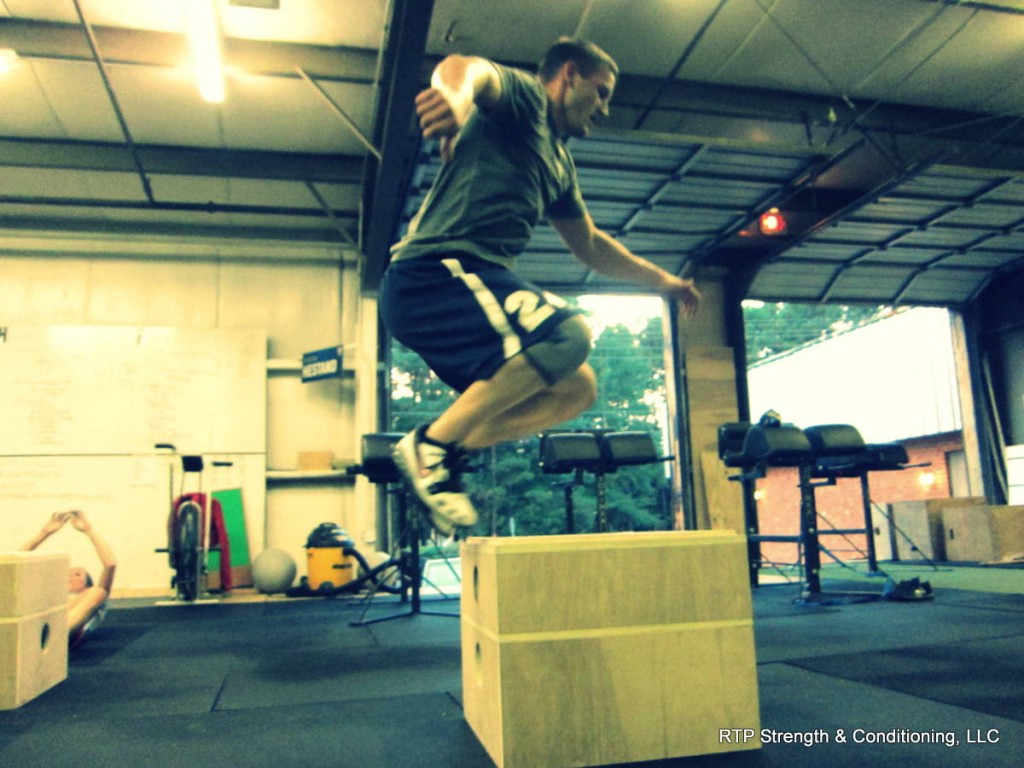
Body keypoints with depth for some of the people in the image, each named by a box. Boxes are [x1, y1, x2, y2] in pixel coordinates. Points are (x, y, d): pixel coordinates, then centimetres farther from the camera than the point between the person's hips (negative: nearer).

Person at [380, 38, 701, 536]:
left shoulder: (559, 162, 27)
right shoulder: (523, 95, 2)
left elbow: (590, 246, 37)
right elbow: (467, 69, -22)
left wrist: (662, 281, 38)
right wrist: (455, 98, -47)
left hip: (476, 283, 9)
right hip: (433, 273, -9)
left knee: (575, 390, 8)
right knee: (566, 334, -30)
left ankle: (441, 454, 3)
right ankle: (433, 442, -17)